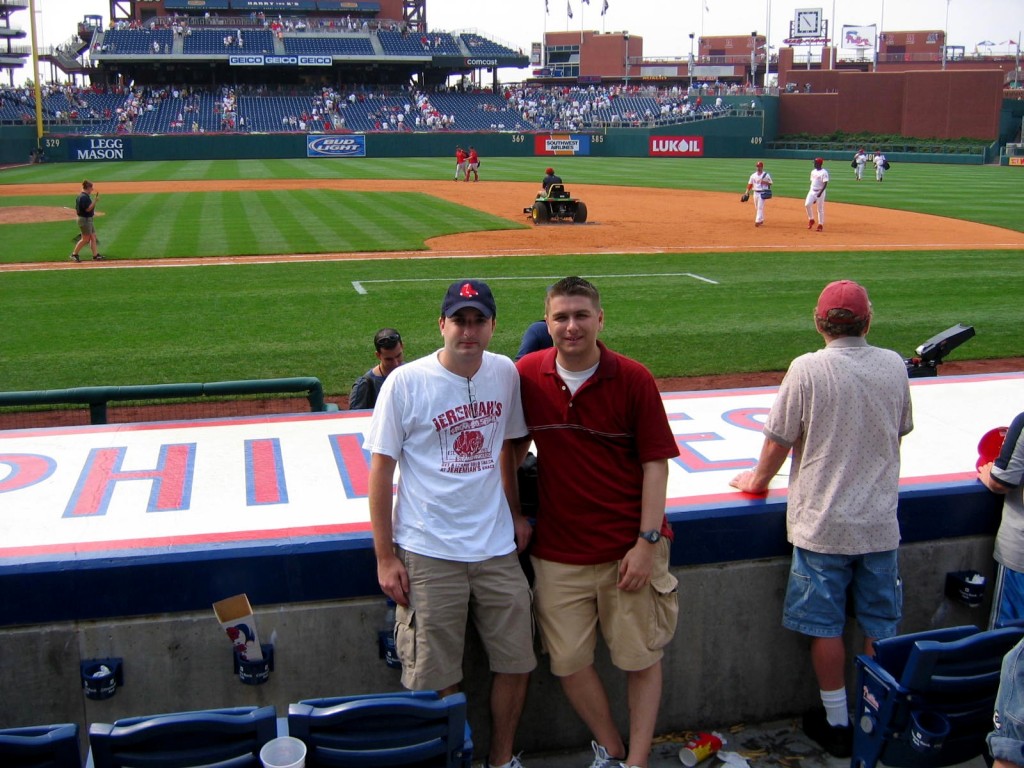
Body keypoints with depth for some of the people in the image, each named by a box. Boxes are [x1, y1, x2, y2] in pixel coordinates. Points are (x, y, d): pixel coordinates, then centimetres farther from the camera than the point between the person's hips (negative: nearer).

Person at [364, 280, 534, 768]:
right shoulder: (405, 382, -10)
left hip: (497, 548, 5)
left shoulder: (505, 374, 3)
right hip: (428, 556, -4)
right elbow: (381, 470, -7)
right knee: (437, 682, 3)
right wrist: (385, 558, -8)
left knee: (517, 663, 12)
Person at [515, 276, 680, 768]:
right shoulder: (527, 376, -1)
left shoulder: (633, 379, -8)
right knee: (569, 662, 8)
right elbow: (516, 446, 14)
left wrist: (647, 542, -11)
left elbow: (656, 463, -6)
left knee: (642, 659, 7)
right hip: (558, 552, 2)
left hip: (629, 549, -2)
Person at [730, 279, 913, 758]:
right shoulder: (894, 366, 0)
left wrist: (759, 479, 12)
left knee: (825, 627, 8)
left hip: (823, 523, -4)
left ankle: (837, 723, 18)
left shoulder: (807, 369, -14)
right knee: (880, 625, 15)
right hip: (880, 521, 4)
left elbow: (780, 439, -8)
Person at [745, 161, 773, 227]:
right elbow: (750, 184, 8)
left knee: (760, 207, -12)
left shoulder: (766, 175, -4)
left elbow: (770, 183, 0)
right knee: (757, 207, 12)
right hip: (755, 193, 5)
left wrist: (765, 182, -20)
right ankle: (761, 220, 27)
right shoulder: (753, 175, 7)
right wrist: (747, 192, -1)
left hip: (762, 193, -5)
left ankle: (758, 221, -16)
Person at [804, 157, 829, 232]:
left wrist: (820, 192, -25)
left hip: (820, 192, -6)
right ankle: (811, 220, 6)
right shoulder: (813, 171, 12)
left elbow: (825, 183, -16)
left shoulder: (824, 172, -11)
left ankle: (820, 225, 9)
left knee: (820, 209, 0)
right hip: (812, 191, 6)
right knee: (807, 204, -13)